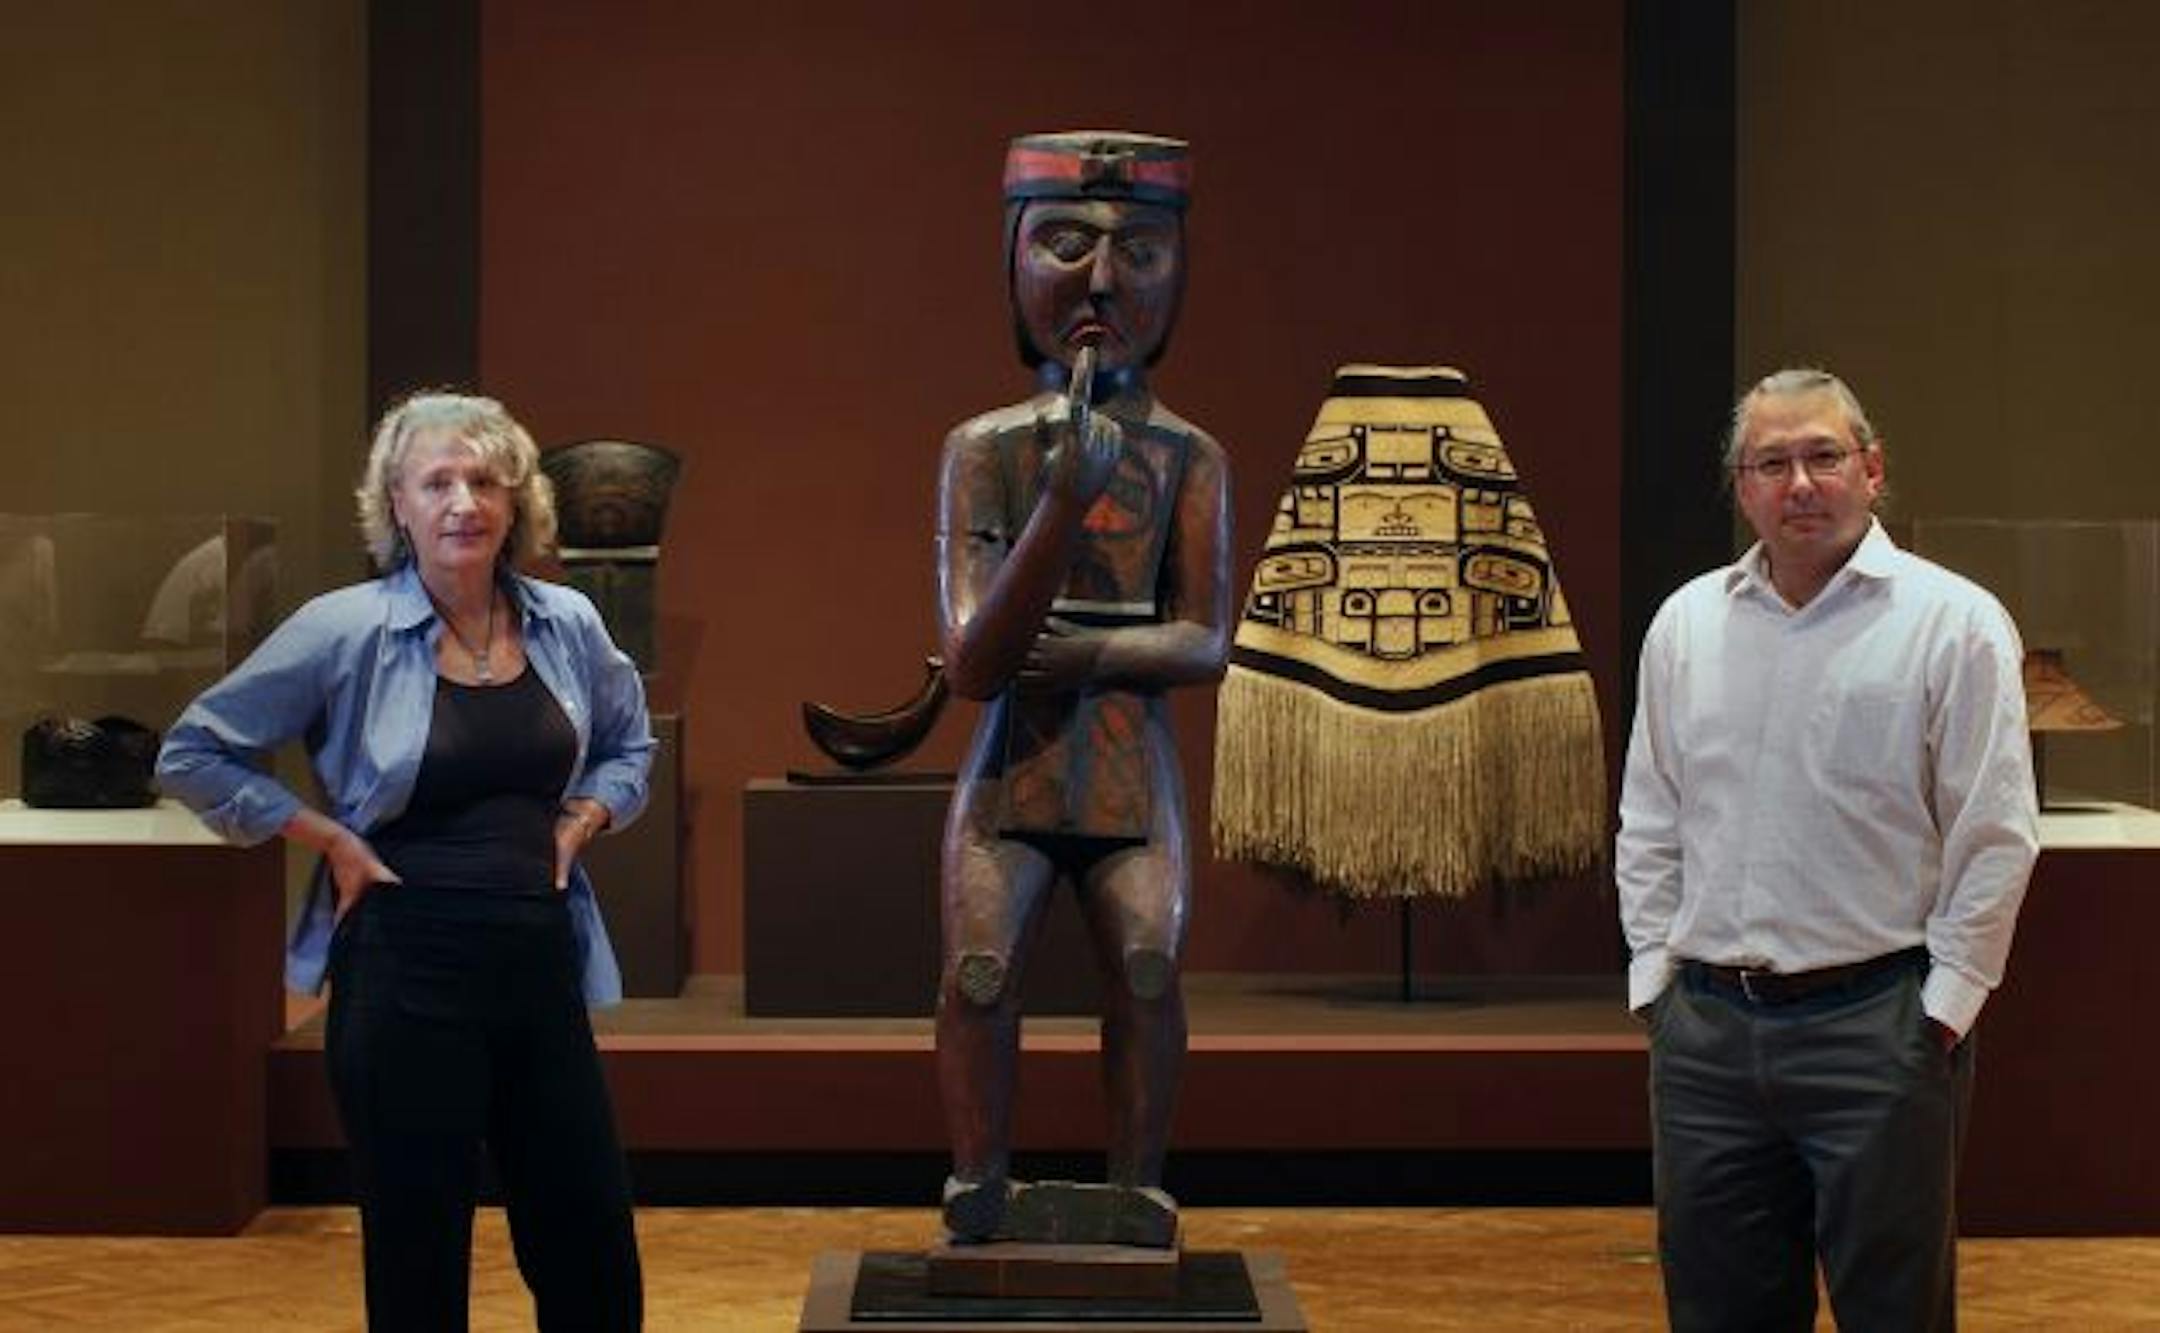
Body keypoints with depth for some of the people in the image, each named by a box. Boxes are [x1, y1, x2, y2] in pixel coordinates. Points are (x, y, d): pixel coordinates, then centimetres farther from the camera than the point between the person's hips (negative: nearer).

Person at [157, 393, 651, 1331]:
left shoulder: (567, 624, 5)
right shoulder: (347, 630, -7)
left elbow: (628, 745, 24)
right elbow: (195, 753, -1)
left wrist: (582, 817, 5)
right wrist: (332, 840, -7)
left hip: (540, 964, 4)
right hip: (407, 977, -4)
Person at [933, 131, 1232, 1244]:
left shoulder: (1189, 458, 2)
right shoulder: (984, 449, -1)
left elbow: (1205, 643, -1)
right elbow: (972, 663, -11)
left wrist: (1085, 652, -15)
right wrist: (1068, 498, -21)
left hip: (1130, 764, 0)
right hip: (1010, 769, 0)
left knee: (1148, 956, -18)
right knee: (980, 964, -16)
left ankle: (1135, 1199, -5)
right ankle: (982, 1199, -2)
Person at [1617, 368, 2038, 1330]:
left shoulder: (1952, 623, -4)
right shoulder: (1687, 624, 10)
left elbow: (1995, 838, -5)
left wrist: (1944, 1006, -8)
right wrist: (1654, 976, 9)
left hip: (1876, 1026, -4)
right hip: (1706, 1027, 4)